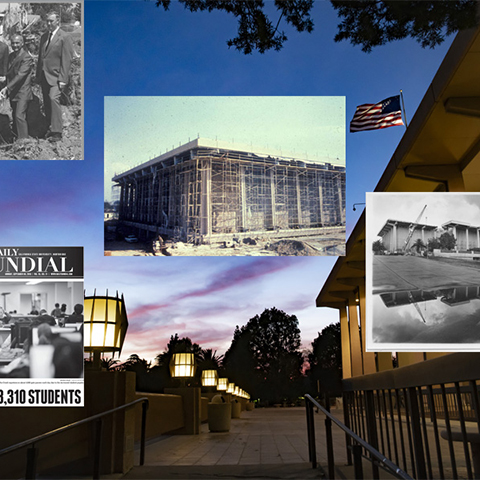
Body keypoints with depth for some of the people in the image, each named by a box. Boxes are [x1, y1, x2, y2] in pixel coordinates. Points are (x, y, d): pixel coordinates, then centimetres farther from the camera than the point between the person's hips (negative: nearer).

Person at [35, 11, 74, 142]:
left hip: (56, 76, -7)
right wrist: (38, 75, 14)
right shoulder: (44, 36, 16)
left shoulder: (65, 37, -5)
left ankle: (57, 132, -20)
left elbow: (67, 60, -11)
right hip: (44, 76, 7)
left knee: (54, 98, -22)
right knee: (47, 103, 7)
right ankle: (52, 128, 18)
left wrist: (63, 79, -17)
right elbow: (40, 57, 19)